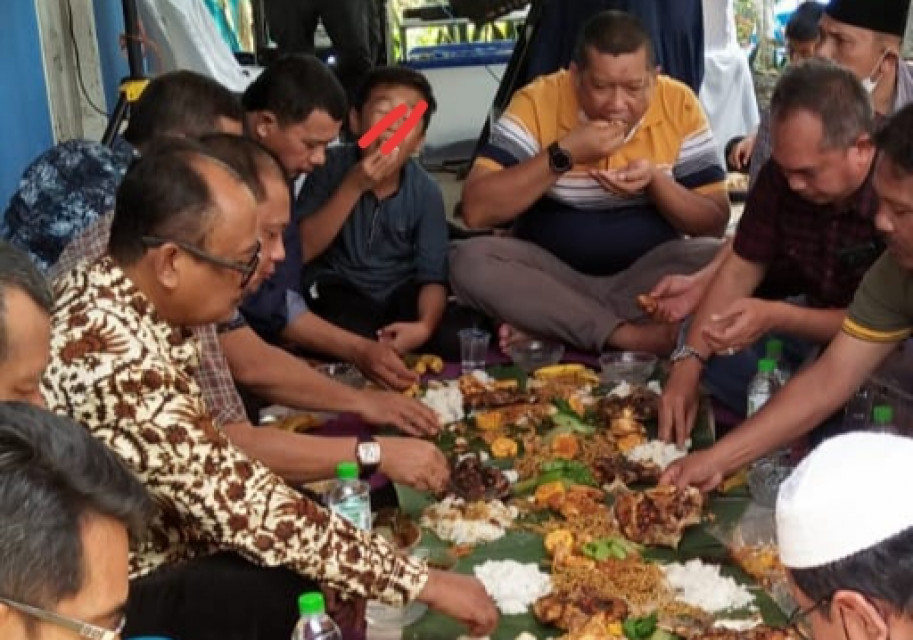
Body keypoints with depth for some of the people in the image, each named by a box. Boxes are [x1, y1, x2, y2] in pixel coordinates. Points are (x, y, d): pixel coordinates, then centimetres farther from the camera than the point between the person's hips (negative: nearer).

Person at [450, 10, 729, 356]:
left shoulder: (678, 104, -7)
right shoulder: (538, 102, -12)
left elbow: (716, 221, -3)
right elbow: (476, 210, -19)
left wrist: (656, 181, -21)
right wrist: (562, 154, -25)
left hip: (648, 277, 1)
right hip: (550, 277, -1)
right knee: (469, 261, -28)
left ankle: (540, 325, -26)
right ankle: (629, 337, -30)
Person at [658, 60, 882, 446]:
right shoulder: (783, 172, -10)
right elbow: (742, 268, -6)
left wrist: (776, 318, -35)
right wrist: (687, 363, -17)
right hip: (813, 322, 5)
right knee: (698, 339, -12)